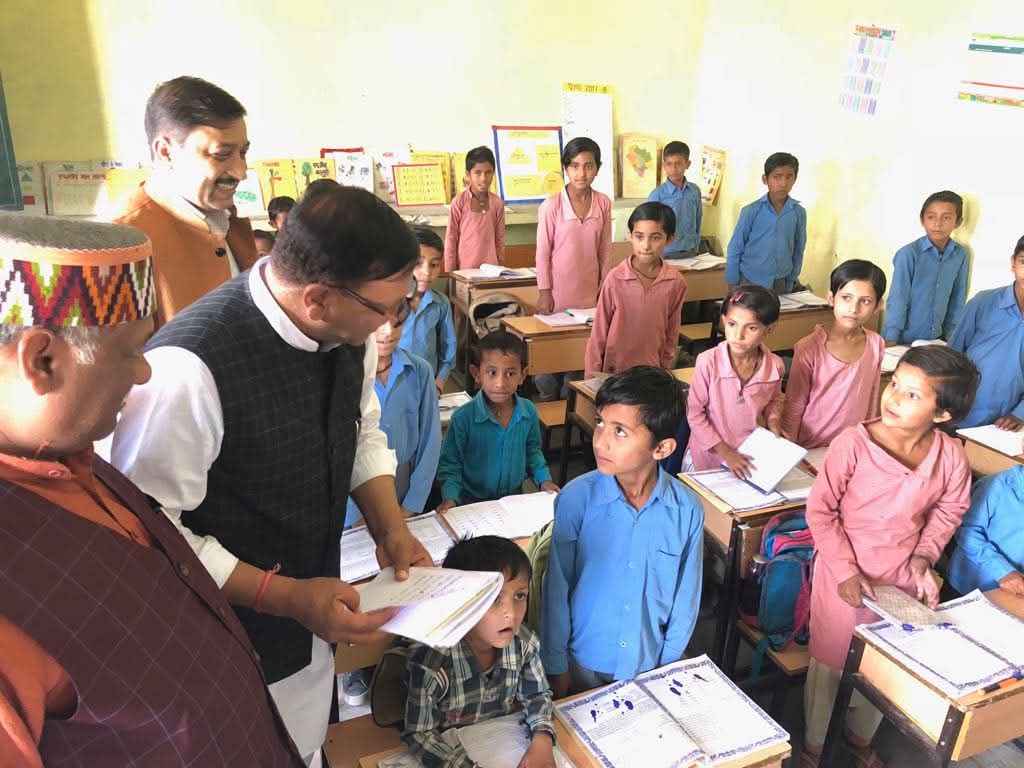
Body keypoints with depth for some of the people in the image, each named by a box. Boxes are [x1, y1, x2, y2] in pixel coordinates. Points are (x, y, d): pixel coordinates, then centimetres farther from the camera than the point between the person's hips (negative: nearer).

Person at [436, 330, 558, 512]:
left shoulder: (529, 412, -5)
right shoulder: (463, 418, -18)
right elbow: (450, 463, -7)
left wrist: (544, 479, 3)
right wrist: (450, 497, -20)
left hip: (515, 497, 4)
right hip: (473, 501, -4)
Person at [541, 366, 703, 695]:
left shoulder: (687, 510, -17)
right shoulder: (576, 498, -21)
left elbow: (686, 598, -3)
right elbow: (557, 587, -10)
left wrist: (668, 664, 1)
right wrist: (556, 665, -4)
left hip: (651, 663, 1)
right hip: (584, 661, -1)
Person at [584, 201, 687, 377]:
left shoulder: (676, 282, -8)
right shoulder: (615, 279, -13)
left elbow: (671, 335, 4)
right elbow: (599, 333, -6)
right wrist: (592, 378, -4)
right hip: (614, 371, -2)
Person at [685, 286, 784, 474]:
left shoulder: (775, 366, -15)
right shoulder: (708, 362, -24)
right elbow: (695, 413, -15)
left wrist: (773, 418, -10)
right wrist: (725, 452, -15)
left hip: (749, 458, 2)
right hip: (708, 456, -2)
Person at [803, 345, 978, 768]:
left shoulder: (951, 456, -14)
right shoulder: (852, 443, -24)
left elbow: (947, 513, 5)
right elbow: (820, 510, -16)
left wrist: (923, 558, -7)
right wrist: (845, 569, -16)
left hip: (902, 577, 4)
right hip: (844, 573, -3)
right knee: (830, 663, 12)